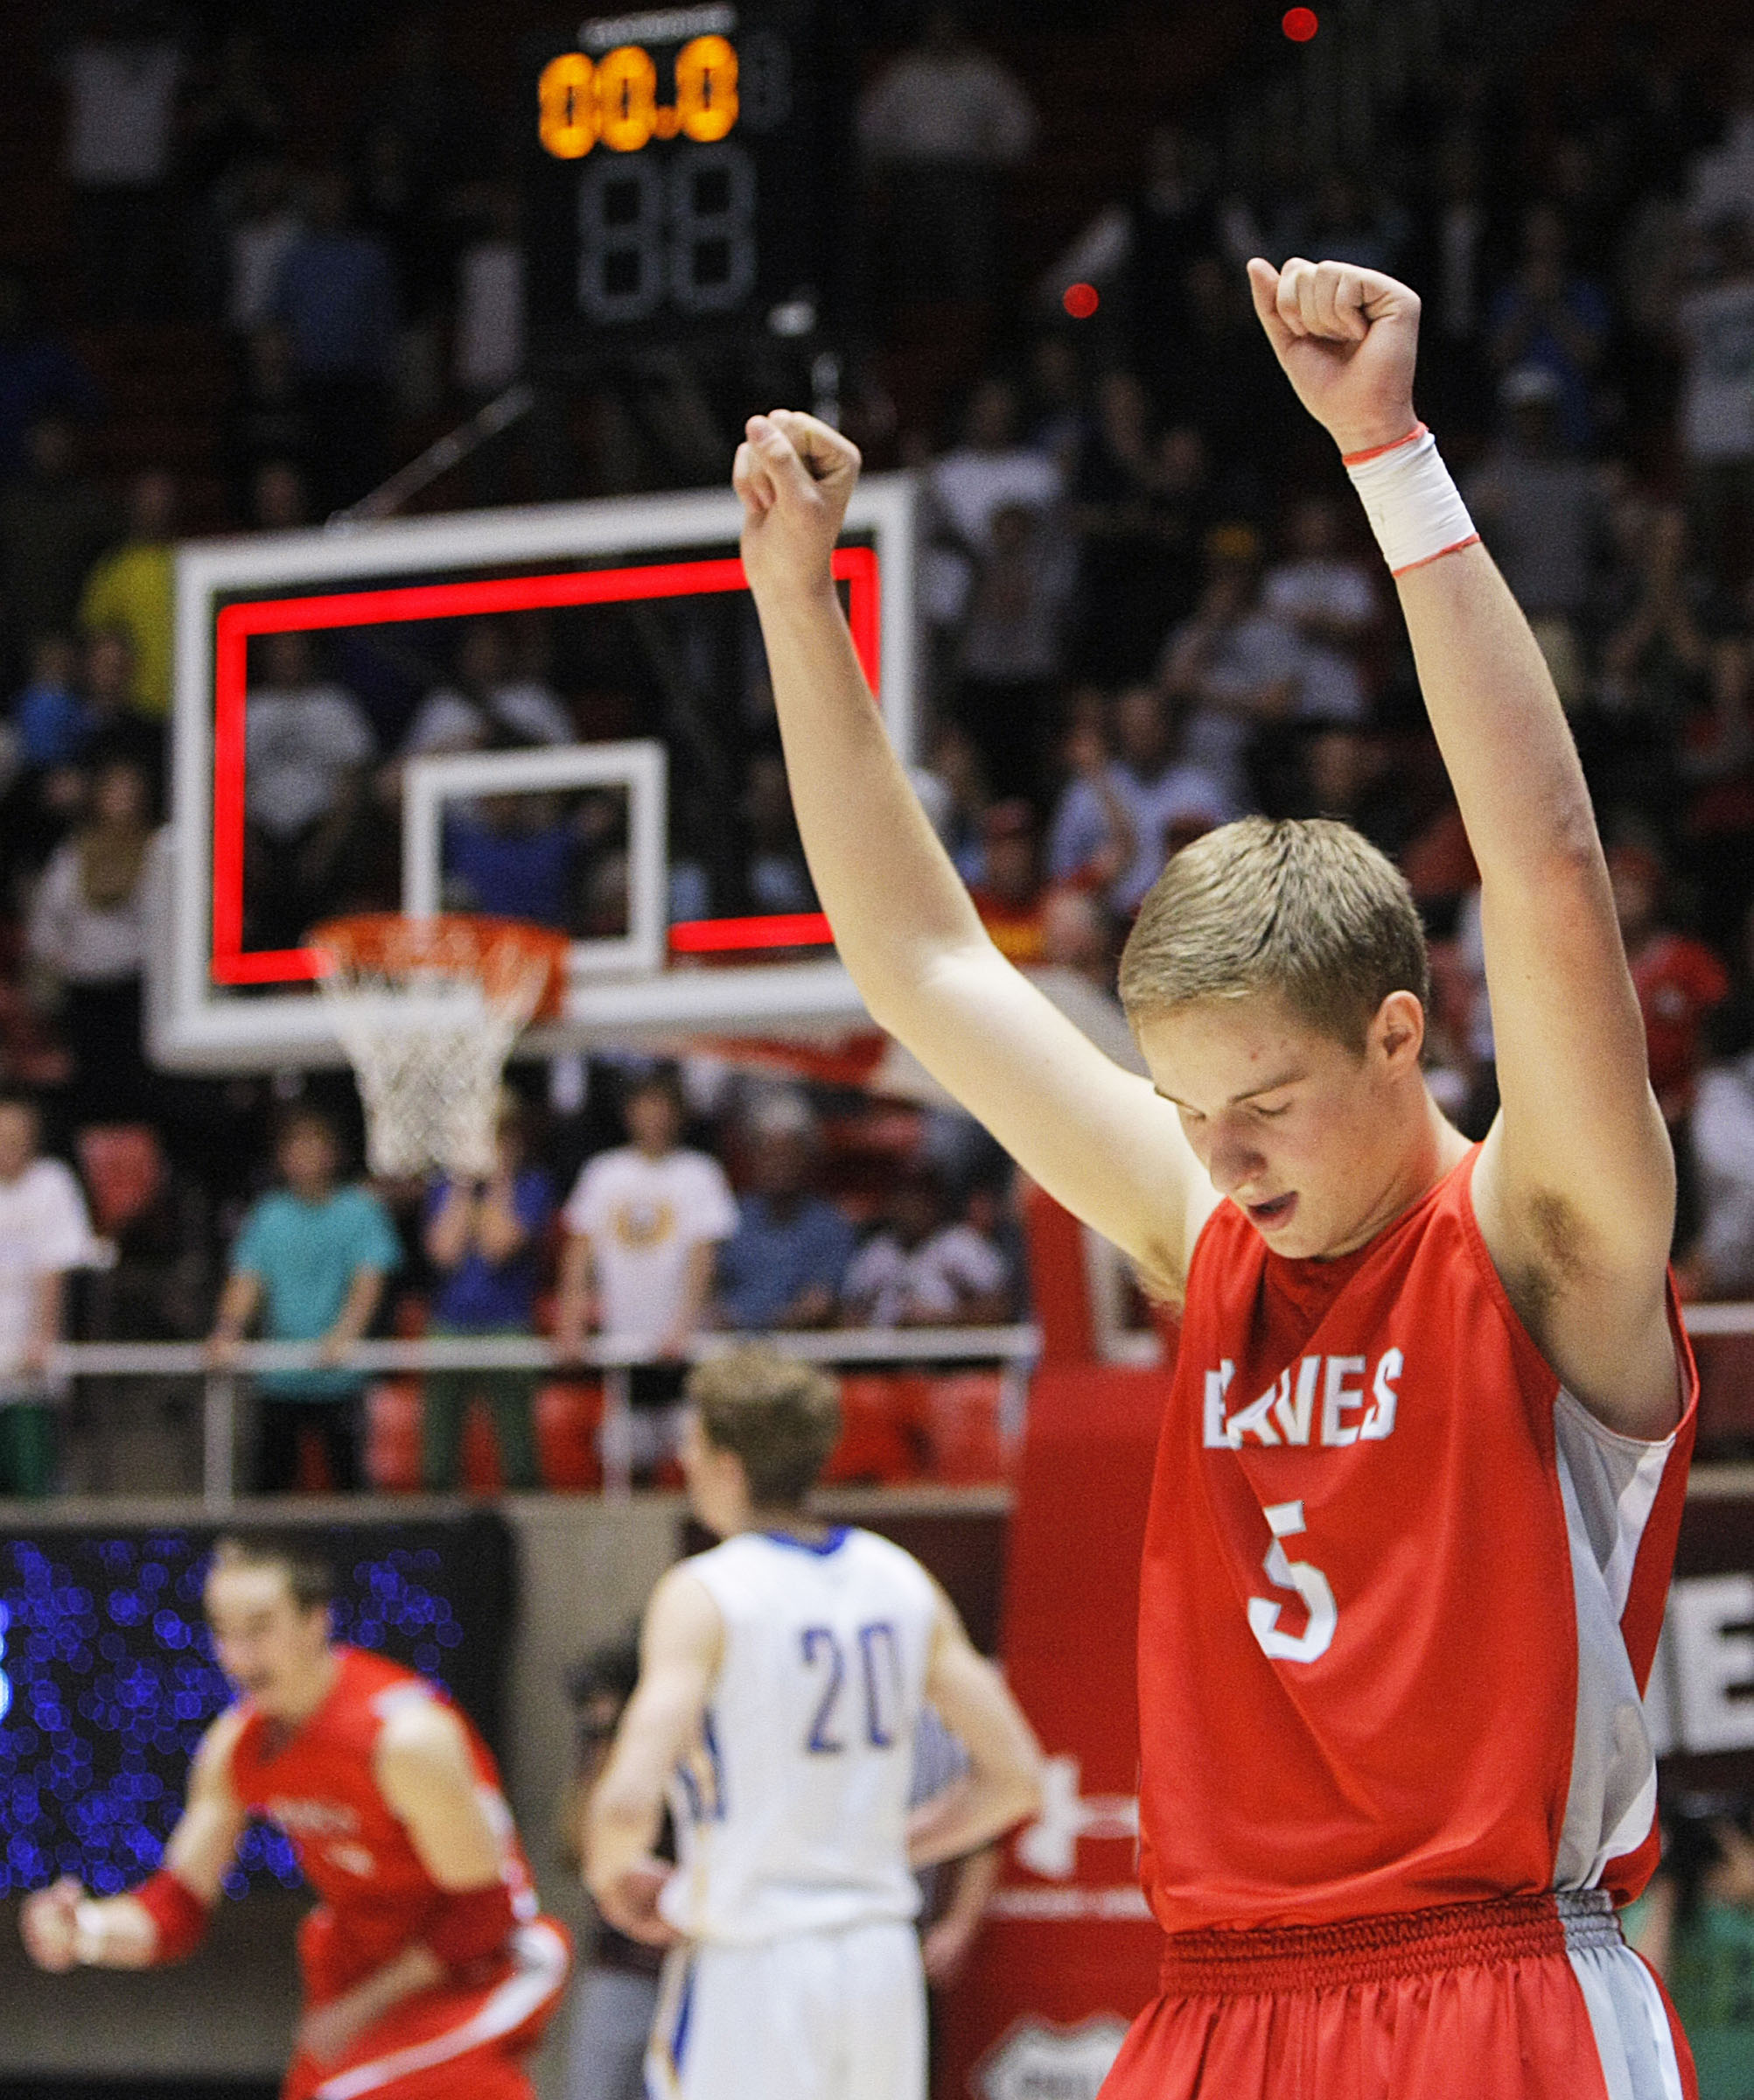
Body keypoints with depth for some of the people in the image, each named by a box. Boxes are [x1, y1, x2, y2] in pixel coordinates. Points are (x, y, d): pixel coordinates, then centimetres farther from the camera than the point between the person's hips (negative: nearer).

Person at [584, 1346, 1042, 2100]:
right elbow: (1015, 1778, 8)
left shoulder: (703, 1595, -11)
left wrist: (612, 1874, 0)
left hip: (751, 1963, -6)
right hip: (881, 1956, 6)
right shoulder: (903, 1582, 7)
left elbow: (629, 1803, -21)